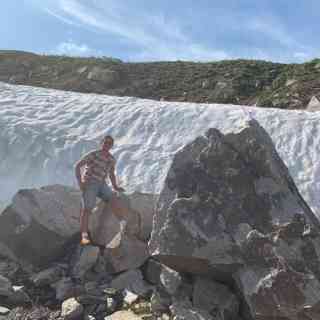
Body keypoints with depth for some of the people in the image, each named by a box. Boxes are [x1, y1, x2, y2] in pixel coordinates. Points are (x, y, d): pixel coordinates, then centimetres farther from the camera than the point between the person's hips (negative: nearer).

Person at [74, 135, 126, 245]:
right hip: (89, 184, -4)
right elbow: (77, 166, -7)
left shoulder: (112, 159, 8)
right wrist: (79, 182, -16)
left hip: (102, 184, 4)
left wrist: (115, 187, 12)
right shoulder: (93, 154, -9)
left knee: (115, 202, -16)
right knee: (86, 209, -18)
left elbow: (112, 174, 23)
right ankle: (84, 236, -19)